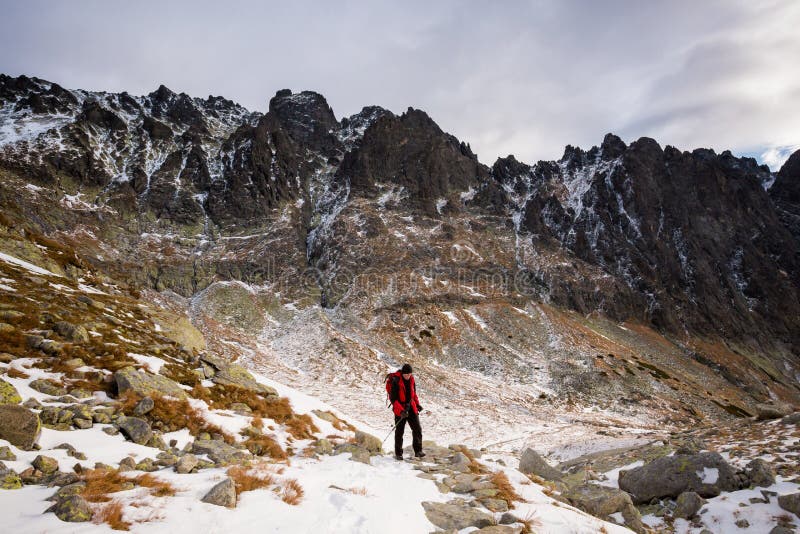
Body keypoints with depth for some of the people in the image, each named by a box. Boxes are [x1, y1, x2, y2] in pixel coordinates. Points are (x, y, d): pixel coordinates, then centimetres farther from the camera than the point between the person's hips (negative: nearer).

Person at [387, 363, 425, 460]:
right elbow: (393, 398, -16)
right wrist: (401, 410, -23)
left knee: (417, 429, -2)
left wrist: (417, 404, 9)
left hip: (411, 408, 5)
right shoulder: (395, 381, -17)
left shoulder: (411, 379, 1)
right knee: (399, 431, 5)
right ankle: (398, 454, 16)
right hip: (400, 410, -5)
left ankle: (418, 451, 6)